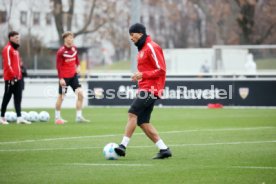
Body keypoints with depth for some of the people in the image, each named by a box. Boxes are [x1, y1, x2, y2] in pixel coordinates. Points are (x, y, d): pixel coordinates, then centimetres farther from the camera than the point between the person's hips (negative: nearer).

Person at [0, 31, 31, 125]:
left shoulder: (15, 49, 18)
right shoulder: (8, 49, -11)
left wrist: (20, 73, 19)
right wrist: (13, 75, -22)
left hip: (17, 78, 9)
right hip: (10, 78, -9)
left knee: (18, 98, 3)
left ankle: (19, 118, -1)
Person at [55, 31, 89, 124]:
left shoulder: (74, 48, 3)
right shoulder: (61, 51, -16)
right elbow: (58, 66, -15)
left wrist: (78, 66, 4)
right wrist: (61, 78, -20)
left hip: (73, 75, 6)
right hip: (64, 77, -6)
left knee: (80, 94, -3)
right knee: (61, 97, 2)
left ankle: (79, 116, 3)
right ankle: (57, 117, 15)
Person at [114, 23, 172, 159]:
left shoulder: (151, 47, -9)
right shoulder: (142, 49, 21)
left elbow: (161, 70, -14)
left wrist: (143, 75, -20)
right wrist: (139, 76, 12)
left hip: (150, 89, -10)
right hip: (144, 89, 10)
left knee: (132, 113, -18)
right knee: (143, 122, 4)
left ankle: (123, 146, -22)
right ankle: (164, 149, 7)